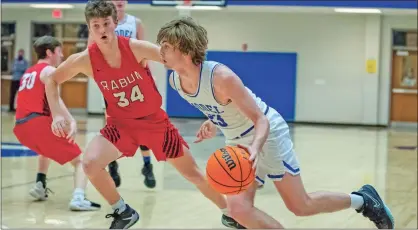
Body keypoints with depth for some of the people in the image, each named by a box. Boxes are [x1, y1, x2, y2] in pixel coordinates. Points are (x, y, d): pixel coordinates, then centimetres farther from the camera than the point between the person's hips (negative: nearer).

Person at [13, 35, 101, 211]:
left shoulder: (28, 73, 26)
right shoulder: (49, 71, 2)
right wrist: (71, 121, -29)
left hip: (21, 126, 8)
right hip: (39, 123, -8)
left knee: (47, 149, 40)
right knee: (80, 161, -2)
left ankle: (40, 186, 25)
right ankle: (78, 198, -26)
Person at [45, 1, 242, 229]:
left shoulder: (136, 48, -24)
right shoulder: (85, 60, -19)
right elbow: (52, 81, -2)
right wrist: (57, 115, -14)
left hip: (155, 120, -1)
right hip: (121, 124, 1)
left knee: (193, 174, 7)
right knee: (90, 163, -23)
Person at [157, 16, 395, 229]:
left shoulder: (221, 77, -33)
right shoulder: (175, 81, -10)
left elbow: (261, 120, -28)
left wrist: (255, 148, -46)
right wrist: (213, 124, 0)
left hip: (268, 133, -7)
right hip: (238, 142, 7)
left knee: (301, 206, 3)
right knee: (238, 208, -9)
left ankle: (362, 199, 28)